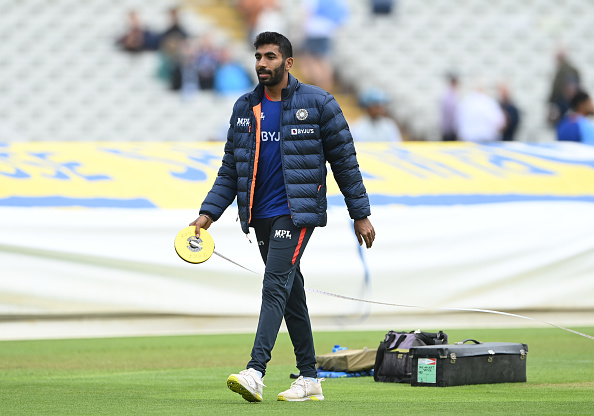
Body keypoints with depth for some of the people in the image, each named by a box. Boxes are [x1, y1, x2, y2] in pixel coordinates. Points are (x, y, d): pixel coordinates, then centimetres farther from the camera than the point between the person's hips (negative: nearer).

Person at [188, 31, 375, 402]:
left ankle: (255, 372, -28)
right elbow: (230, 169, 14)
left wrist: (361, 214, 0)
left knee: (276, 286, -18)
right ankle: (309, 379, 16)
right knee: (292, 294, 10)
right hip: (260, 216, 6)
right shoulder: (245, 108, 11)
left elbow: (345, 160, 1)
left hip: (297, 211, -6)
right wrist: (209, 213, 3)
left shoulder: (317, 104, -3)